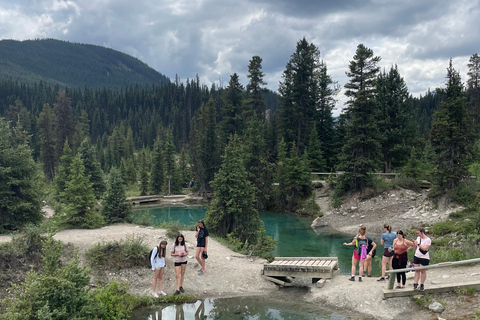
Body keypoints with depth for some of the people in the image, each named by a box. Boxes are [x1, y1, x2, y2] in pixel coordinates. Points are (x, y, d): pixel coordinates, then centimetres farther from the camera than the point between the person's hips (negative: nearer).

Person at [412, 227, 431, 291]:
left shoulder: (428, 240, -12)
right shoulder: (418, 238, 8)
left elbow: (425, 248, -21)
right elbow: (415, 246, 15)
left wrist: (418, 244, -24)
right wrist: (414, 243, -4)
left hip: (424, 258, -6)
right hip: (417, 256, 6)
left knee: (423, 271, 2)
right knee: (417, 270, 6)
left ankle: (422, 285, 12)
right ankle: (415, 284, 8)